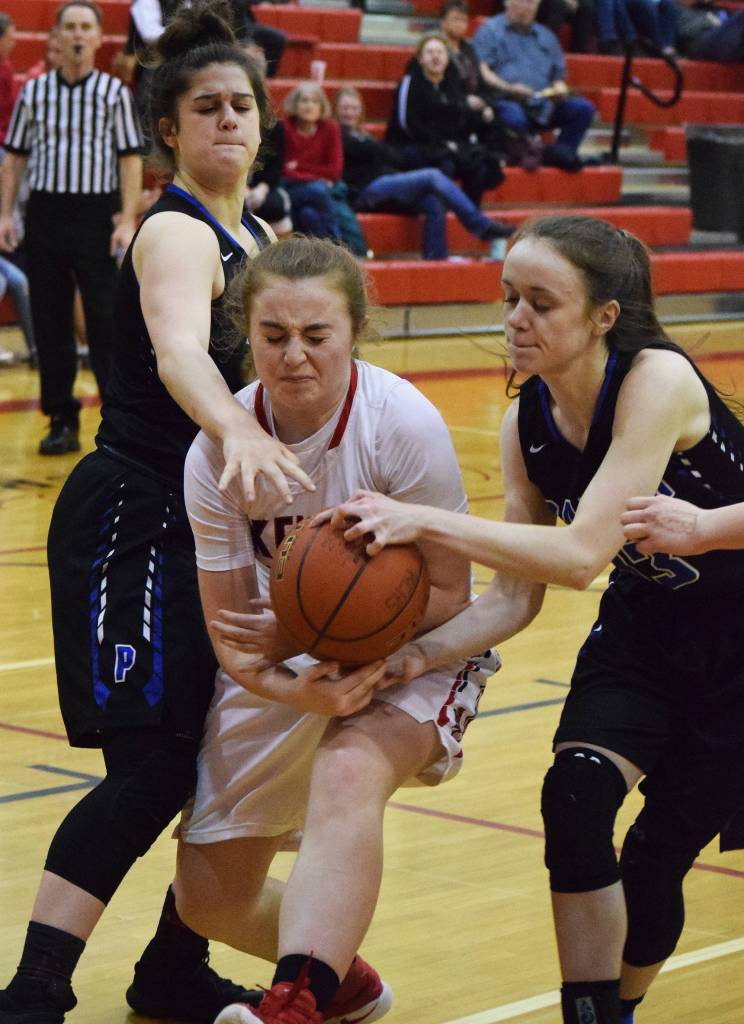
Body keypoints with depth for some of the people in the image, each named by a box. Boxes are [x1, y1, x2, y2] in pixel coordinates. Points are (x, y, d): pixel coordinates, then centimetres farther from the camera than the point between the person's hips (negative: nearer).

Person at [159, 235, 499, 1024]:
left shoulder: (402, 424, -23)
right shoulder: (218, 449, -14)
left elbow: (449, 595, -16)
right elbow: (228, 632, -8)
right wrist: (296, 691, -28)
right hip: (285, 668, 5)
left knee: (347, 775, -39)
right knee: (209, 903, 6)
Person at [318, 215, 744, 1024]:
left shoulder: (658, 381, -29)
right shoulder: (527, 425, -9)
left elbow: (581, 554, -38)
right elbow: (515, 598, -7)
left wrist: (427, 521, -44)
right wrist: (417, 654, -24)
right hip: (643, 629, 5)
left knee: (657, 855, -1)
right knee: (574, 802, -20)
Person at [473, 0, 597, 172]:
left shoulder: (546, 36, 27)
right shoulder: (490, 30, 11)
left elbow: (559, 74, 25)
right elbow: (481, 71, -2)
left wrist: (559, 88, 0)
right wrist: (508, 88, -18)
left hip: (542, 105, 5)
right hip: (505, 100, -5)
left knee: (584, 108, -18)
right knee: (514, 118, -41)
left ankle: (559, 155, -21)